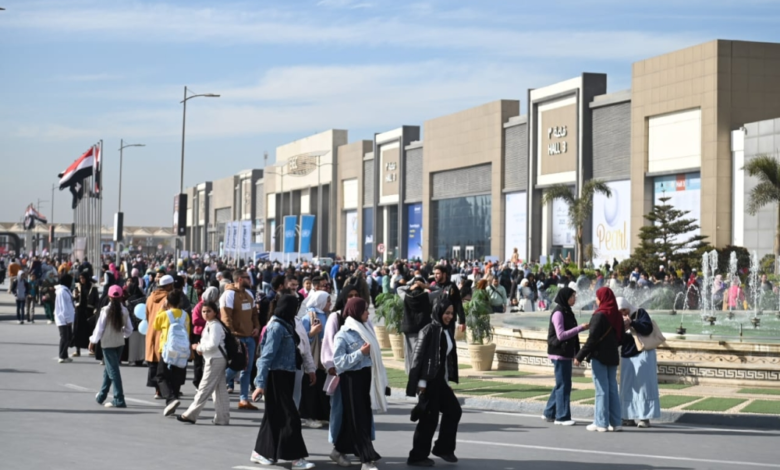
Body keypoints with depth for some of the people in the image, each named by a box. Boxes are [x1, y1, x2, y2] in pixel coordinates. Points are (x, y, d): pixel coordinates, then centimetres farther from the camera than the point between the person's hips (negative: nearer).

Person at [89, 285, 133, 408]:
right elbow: (129, 329, 3)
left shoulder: (106, 310, -13)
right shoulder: (124, 311, -1)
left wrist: (93, 341, 2)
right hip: (120, 343, 5)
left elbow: (99, 327, -10)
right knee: (109, 369, 19)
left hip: (107, 343, -5)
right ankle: (101, 396, 31)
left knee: (113, 370, -4)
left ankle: (119, 399, -9)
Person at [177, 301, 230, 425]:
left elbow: (213, 344, -23)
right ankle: (222, 418, 12)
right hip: (214, 359, 10)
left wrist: (198, 347, -11)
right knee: (219, 390, 10)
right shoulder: (209, 324, 16)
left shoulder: (215, 326, -15)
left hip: (215, 360, -10)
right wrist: (201, 348, 3)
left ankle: (190, 415, -2)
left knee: (204, 388, -5)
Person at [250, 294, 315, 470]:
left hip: (284, 375, 9)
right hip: (277, 376, -9)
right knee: (289, 416, -7)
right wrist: (261, 383, -22)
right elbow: (267, 355, -19)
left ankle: (260, 453, 21)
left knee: (275, 415, 14)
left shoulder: (285, 325, 12)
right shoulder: (277, 327, -16)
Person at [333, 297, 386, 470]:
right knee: (357, 419, -5)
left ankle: (341, 449, 27)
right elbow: (339, 362, -16)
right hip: (351, 379, -7)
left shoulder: (365, 330, 10)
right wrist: (360, 353, -20)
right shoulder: (343, 335, -9)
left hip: (366, 376, 7)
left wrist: (379, 379, 13)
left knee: (365, 417, 11)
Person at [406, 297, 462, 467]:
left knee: (454, 411, 12)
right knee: (429, 418, -2)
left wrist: (450, 377, 15)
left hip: (441, 380, 8)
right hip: (429, 381, -8)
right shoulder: (429, 331, -14)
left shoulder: (447, 331, 10)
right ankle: (417, 456, 8)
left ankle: (443, 448, 25)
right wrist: (421, 381, -18)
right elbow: (418, 356, -16)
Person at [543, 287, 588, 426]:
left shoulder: (567, 311, 13)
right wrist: (580, 328, -20)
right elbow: (561, 335, -19)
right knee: (563, 384, -5)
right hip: (559, 353, -9)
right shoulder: (558, 313, -14)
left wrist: (577, 352, 12)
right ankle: (562, 417, 1)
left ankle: (550, 413, 21)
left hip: (566, 353, 9)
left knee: (562, 384, 13)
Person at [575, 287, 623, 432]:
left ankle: (601, 423, -1)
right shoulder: (617, 316, 8)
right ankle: (616, 422, 11)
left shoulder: (599, 315, -15)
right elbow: (620, 337, 14)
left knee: (601, 390, -4)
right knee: (612, 389, 10)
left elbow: (592, 338, -18)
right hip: (612, 356, 7)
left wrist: (580, 356, -15)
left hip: (599, 356, -7)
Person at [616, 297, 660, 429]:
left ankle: (644, 417, -3)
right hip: (627, 357, 6)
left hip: (642, 355, -6)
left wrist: (631, 323, -23)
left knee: (643, 386, -4)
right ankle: (629, 417, 9)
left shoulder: (640, 313, -3)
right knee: (628, 388, 5)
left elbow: (648, 328, -17)